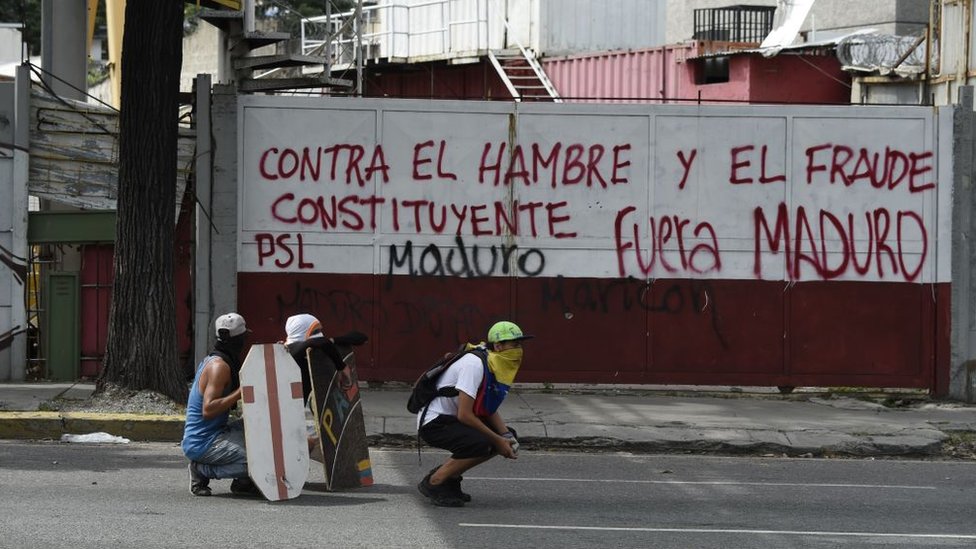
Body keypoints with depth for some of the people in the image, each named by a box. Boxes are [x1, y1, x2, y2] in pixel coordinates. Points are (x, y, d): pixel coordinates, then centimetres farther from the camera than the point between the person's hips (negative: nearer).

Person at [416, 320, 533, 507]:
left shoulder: (497, 367, 5)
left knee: (507, 435, 5)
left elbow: (490, 411, 13)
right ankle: (433, 483, -13)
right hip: (434, 421, -10)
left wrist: (507, 436, -6)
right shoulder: (475, 365, -24)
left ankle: (450, 476, 11)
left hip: (453, 420, 10)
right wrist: (497, 441, -20)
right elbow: (464, 415, -26)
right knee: (480, 444, -31)